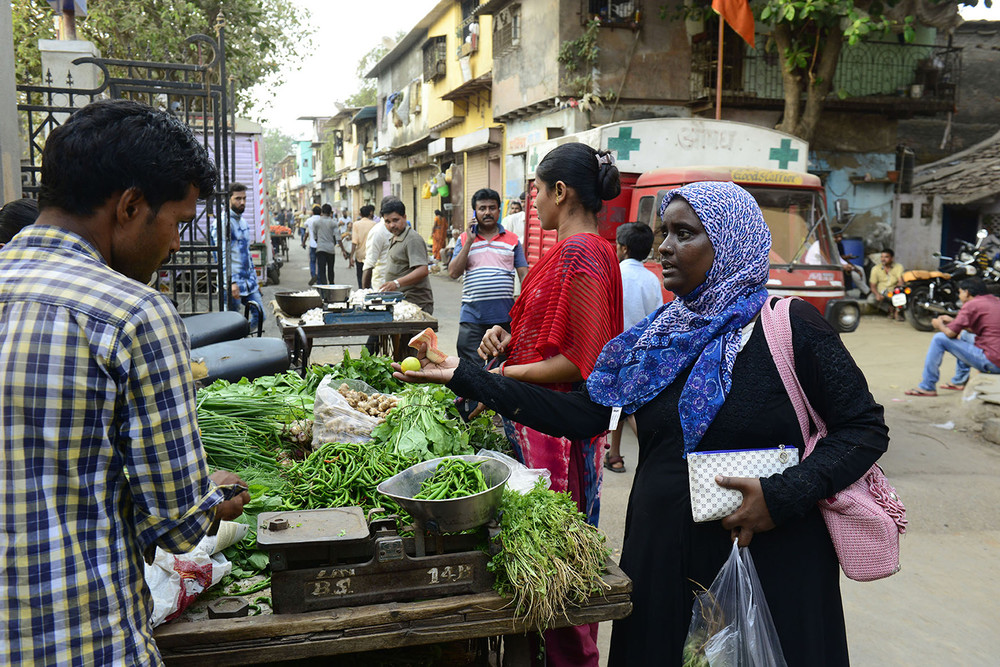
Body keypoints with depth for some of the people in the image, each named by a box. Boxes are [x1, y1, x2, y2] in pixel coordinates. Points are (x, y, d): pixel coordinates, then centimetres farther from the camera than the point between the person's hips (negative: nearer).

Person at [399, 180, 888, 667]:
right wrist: (464, 377, -2)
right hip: (662, 557, 5)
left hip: (769, 568, -4)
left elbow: (866, 427, -7)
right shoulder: (657, 335, 6)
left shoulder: (788, 328, -9)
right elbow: (582, 414, 0)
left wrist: (782, 496, -20)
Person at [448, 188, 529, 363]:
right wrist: (469, 242, -6)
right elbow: (453, 273, -1)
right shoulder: (464, 239, 9)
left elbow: (524, 275, 8)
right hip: (472, 316, 0)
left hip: (505, 316, 1)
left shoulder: (512, 240, 9)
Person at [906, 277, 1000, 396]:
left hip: (990, 362, -9)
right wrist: (952, 320, 26)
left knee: (939, 338, -3)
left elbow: (950, 333, -12)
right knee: (964, 334, 32)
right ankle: (959, 381, 33)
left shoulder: (971, 304, -11)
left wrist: (939, 325, 9)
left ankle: (927, 387, 1)